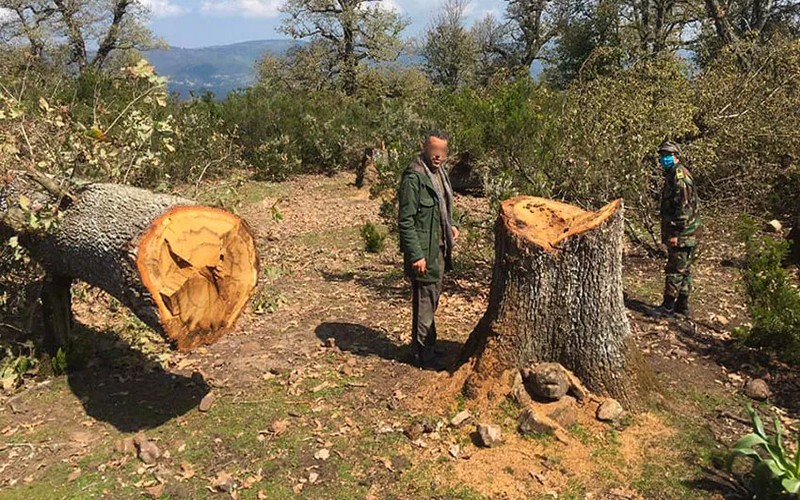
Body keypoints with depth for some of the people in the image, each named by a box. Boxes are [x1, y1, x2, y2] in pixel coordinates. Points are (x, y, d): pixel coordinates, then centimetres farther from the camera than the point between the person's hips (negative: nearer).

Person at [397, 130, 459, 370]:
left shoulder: (440, 172, 9)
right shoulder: (413, 177, -19)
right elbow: (405, 220, -20)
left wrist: (450, 225, 8)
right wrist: (416, 255, -23)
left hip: (439, 248, 9)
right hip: (423, 251, -9)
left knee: (432, 298, 19)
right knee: (425, 301, 1)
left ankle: (425, 344, 36)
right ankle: (424, 354, 15)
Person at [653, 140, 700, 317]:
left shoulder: (679, 176, -16)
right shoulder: (672, 175, 16)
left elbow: (684, 207, -22)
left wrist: (675, 233, -22)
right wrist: (670, 232, 21)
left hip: (682, 234, -10)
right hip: (686, 234, 10)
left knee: (675, 270, -5)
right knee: (683, 269, 15)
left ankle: (668, 306, 1)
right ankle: (682, 305, 23)